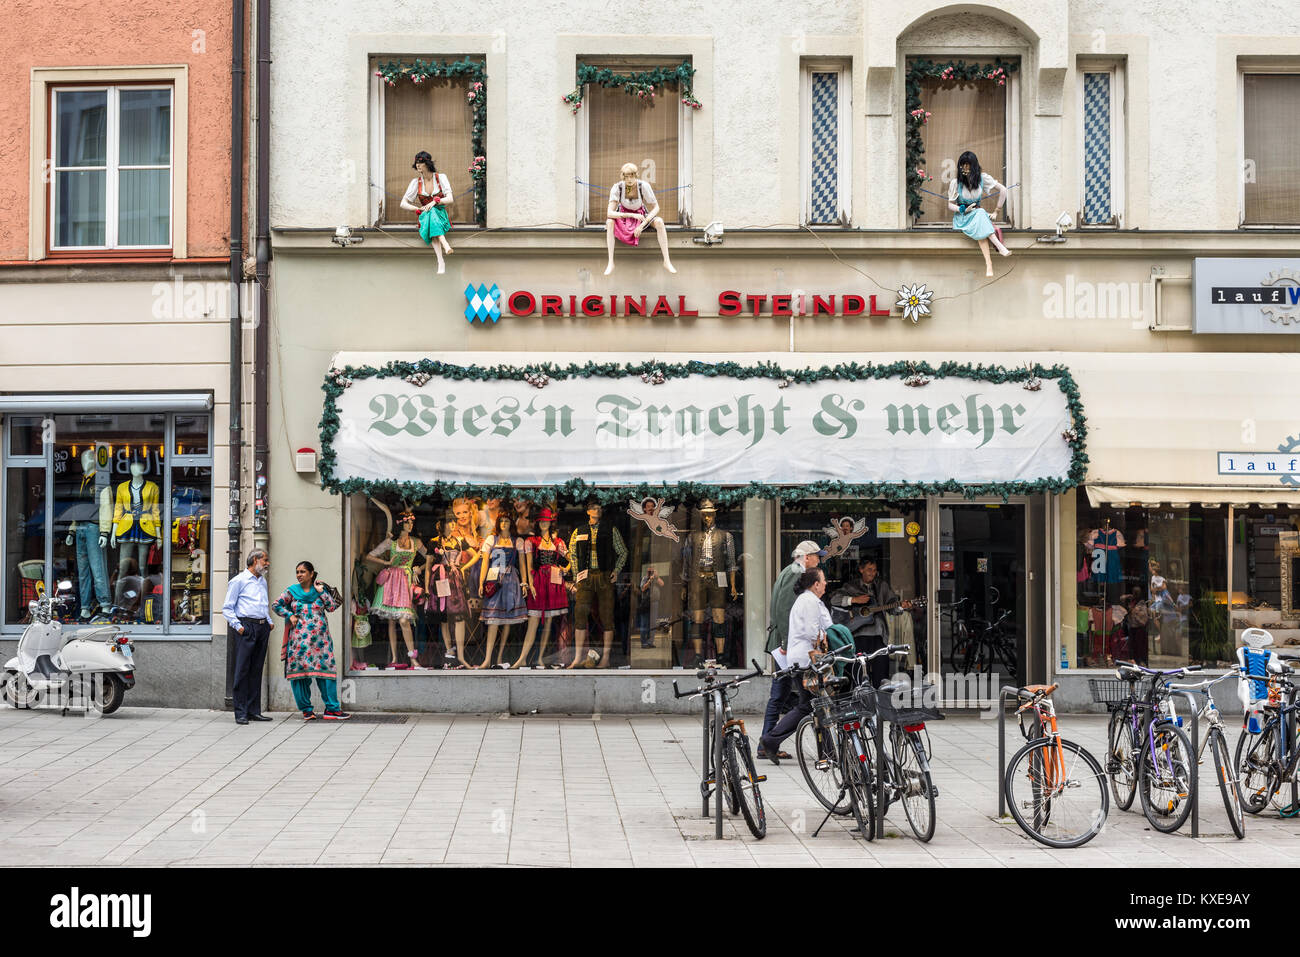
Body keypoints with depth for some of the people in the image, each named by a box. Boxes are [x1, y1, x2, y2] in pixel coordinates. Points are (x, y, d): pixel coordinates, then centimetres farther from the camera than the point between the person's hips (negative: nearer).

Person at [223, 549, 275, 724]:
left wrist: (270, 621, 16)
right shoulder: (239, 581, -1)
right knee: (242, 670, -8)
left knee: (257, 670, 7)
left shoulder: (263, 581, 21)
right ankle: (241, 713, -7)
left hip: (262, 628, 7)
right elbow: (227, 608, -3)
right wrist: (237, 626, -12)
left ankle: (254, 711, 10)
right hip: (246, 626, -7)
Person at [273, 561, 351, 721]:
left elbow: (332, 607, -1)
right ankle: (306, 709, 7)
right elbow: (276, 605, 11)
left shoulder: (321, 589, 8)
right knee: (300, 672, -1)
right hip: (300, 639, 0)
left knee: (325, 670, -5)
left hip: (320, 638, 0)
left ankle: (332, 708, -3)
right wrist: (290, 615, 0)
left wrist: (321, 592, -5)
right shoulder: (292, 591, 7)